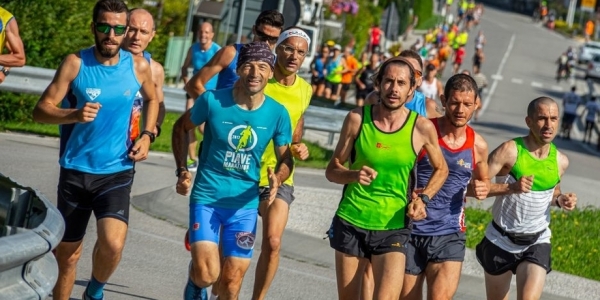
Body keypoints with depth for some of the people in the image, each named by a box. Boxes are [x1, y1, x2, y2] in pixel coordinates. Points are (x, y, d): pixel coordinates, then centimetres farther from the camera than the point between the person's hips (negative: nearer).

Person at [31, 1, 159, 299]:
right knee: (67, 253, 10)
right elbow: (41, 110, -10)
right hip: (75, 171, 0)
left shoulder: (139, 66, -2)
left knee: (112, 244, -21)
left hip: (117, 173, 0)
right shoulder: (76, 63, -8)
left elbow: (152, 99, 20)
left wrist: (147, 135, 5)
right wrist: (75, 115, -29)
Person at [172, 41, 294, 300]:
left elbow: (285, 159, 5)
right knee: (207, 273, -17)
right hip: (207, 198, -2)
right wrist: (182, 170, -1)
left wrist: (277, 180, -17)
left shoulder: (277, 114, -5)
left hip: (245, 204, 2)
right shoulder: (213, 100, -10)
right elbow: (181, 127, 7)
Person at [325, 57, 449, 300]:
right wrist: (354, 175, -18)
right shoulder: (357, 119, -4)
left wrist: (423, 198, -4)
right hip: (351, 222, 2)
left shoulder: (422, 128, -6)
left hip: (393, 228, -2)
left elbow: (441, 170, 12)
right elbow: (332, 170, 3)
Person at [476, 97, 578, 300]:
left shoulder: (560, 161, -2)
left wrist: (560, 200, -4)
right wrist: (511, 187, -33)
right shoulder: (510, 151, -17)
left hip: (537, 243, 2)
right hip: (501, 241, -2)